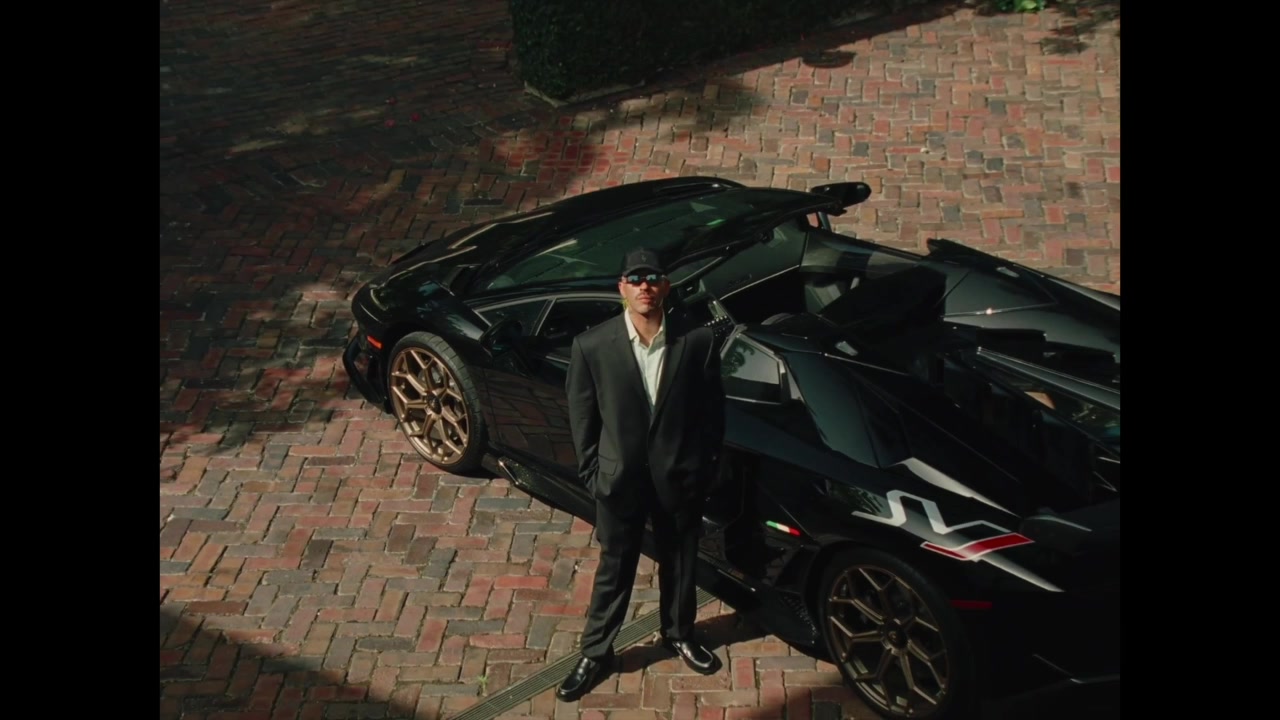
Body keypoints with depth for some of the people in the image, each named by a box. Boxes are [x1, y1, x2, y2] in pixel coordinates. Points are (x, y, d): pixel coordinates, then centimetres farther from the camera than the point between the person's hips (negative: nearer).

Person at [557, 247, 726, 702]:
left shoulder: (698, 342, -14)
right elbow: (581, 417, -5)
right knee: (614, 570, 16)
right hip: (620, 478, -1)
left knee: (680, 565, 23)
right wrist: (592, 473, -2)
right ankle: (595, 654, 36)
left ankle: (679, 635, 49)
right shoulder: (592, 347, -16)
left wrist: (706, 468, -1)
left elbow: (712, 410, -3)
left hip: (680, 477, 1)